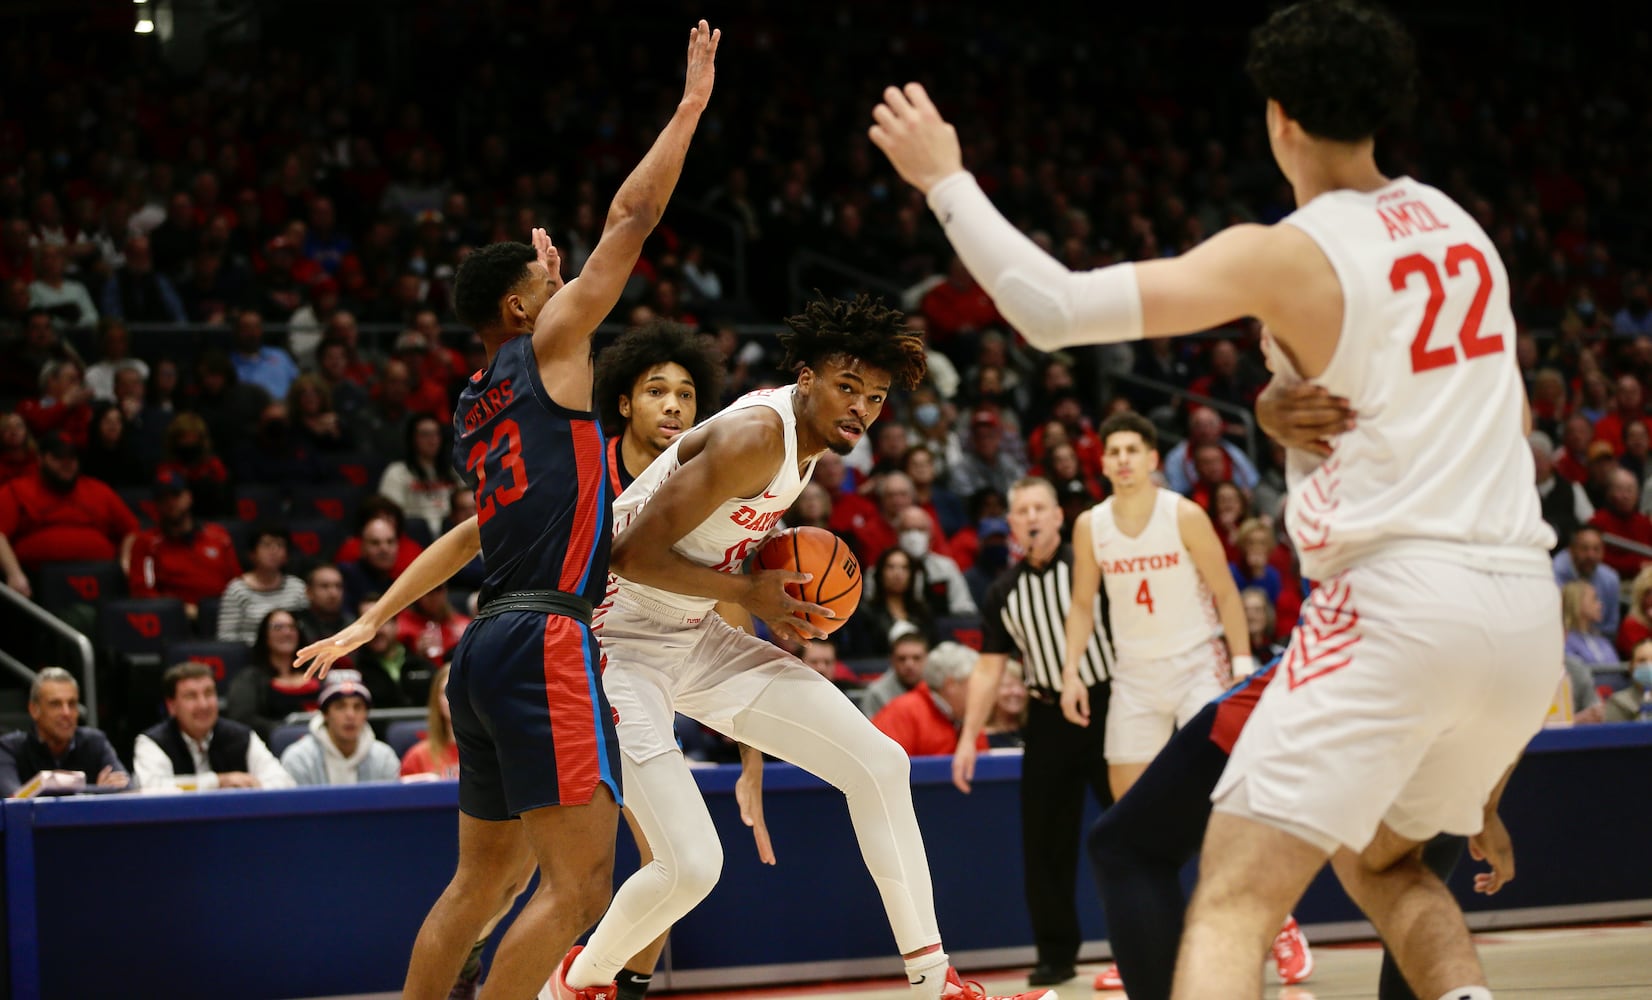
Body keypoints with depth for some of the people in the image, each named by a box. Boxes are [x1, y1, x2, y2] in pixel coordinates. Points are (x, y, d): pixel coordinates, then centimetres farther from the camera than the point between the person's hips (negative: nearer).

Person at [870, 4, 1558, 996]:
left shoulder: (1287, 254, -6)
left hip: (1399, 599, -7)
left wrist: (946, 180, 1)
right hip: (1529, 606, 7)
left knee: (1234, 902, -8)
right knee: (1381, 861, 28)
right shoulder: (1458, 226, 14)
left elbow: (1052, 308, -11)